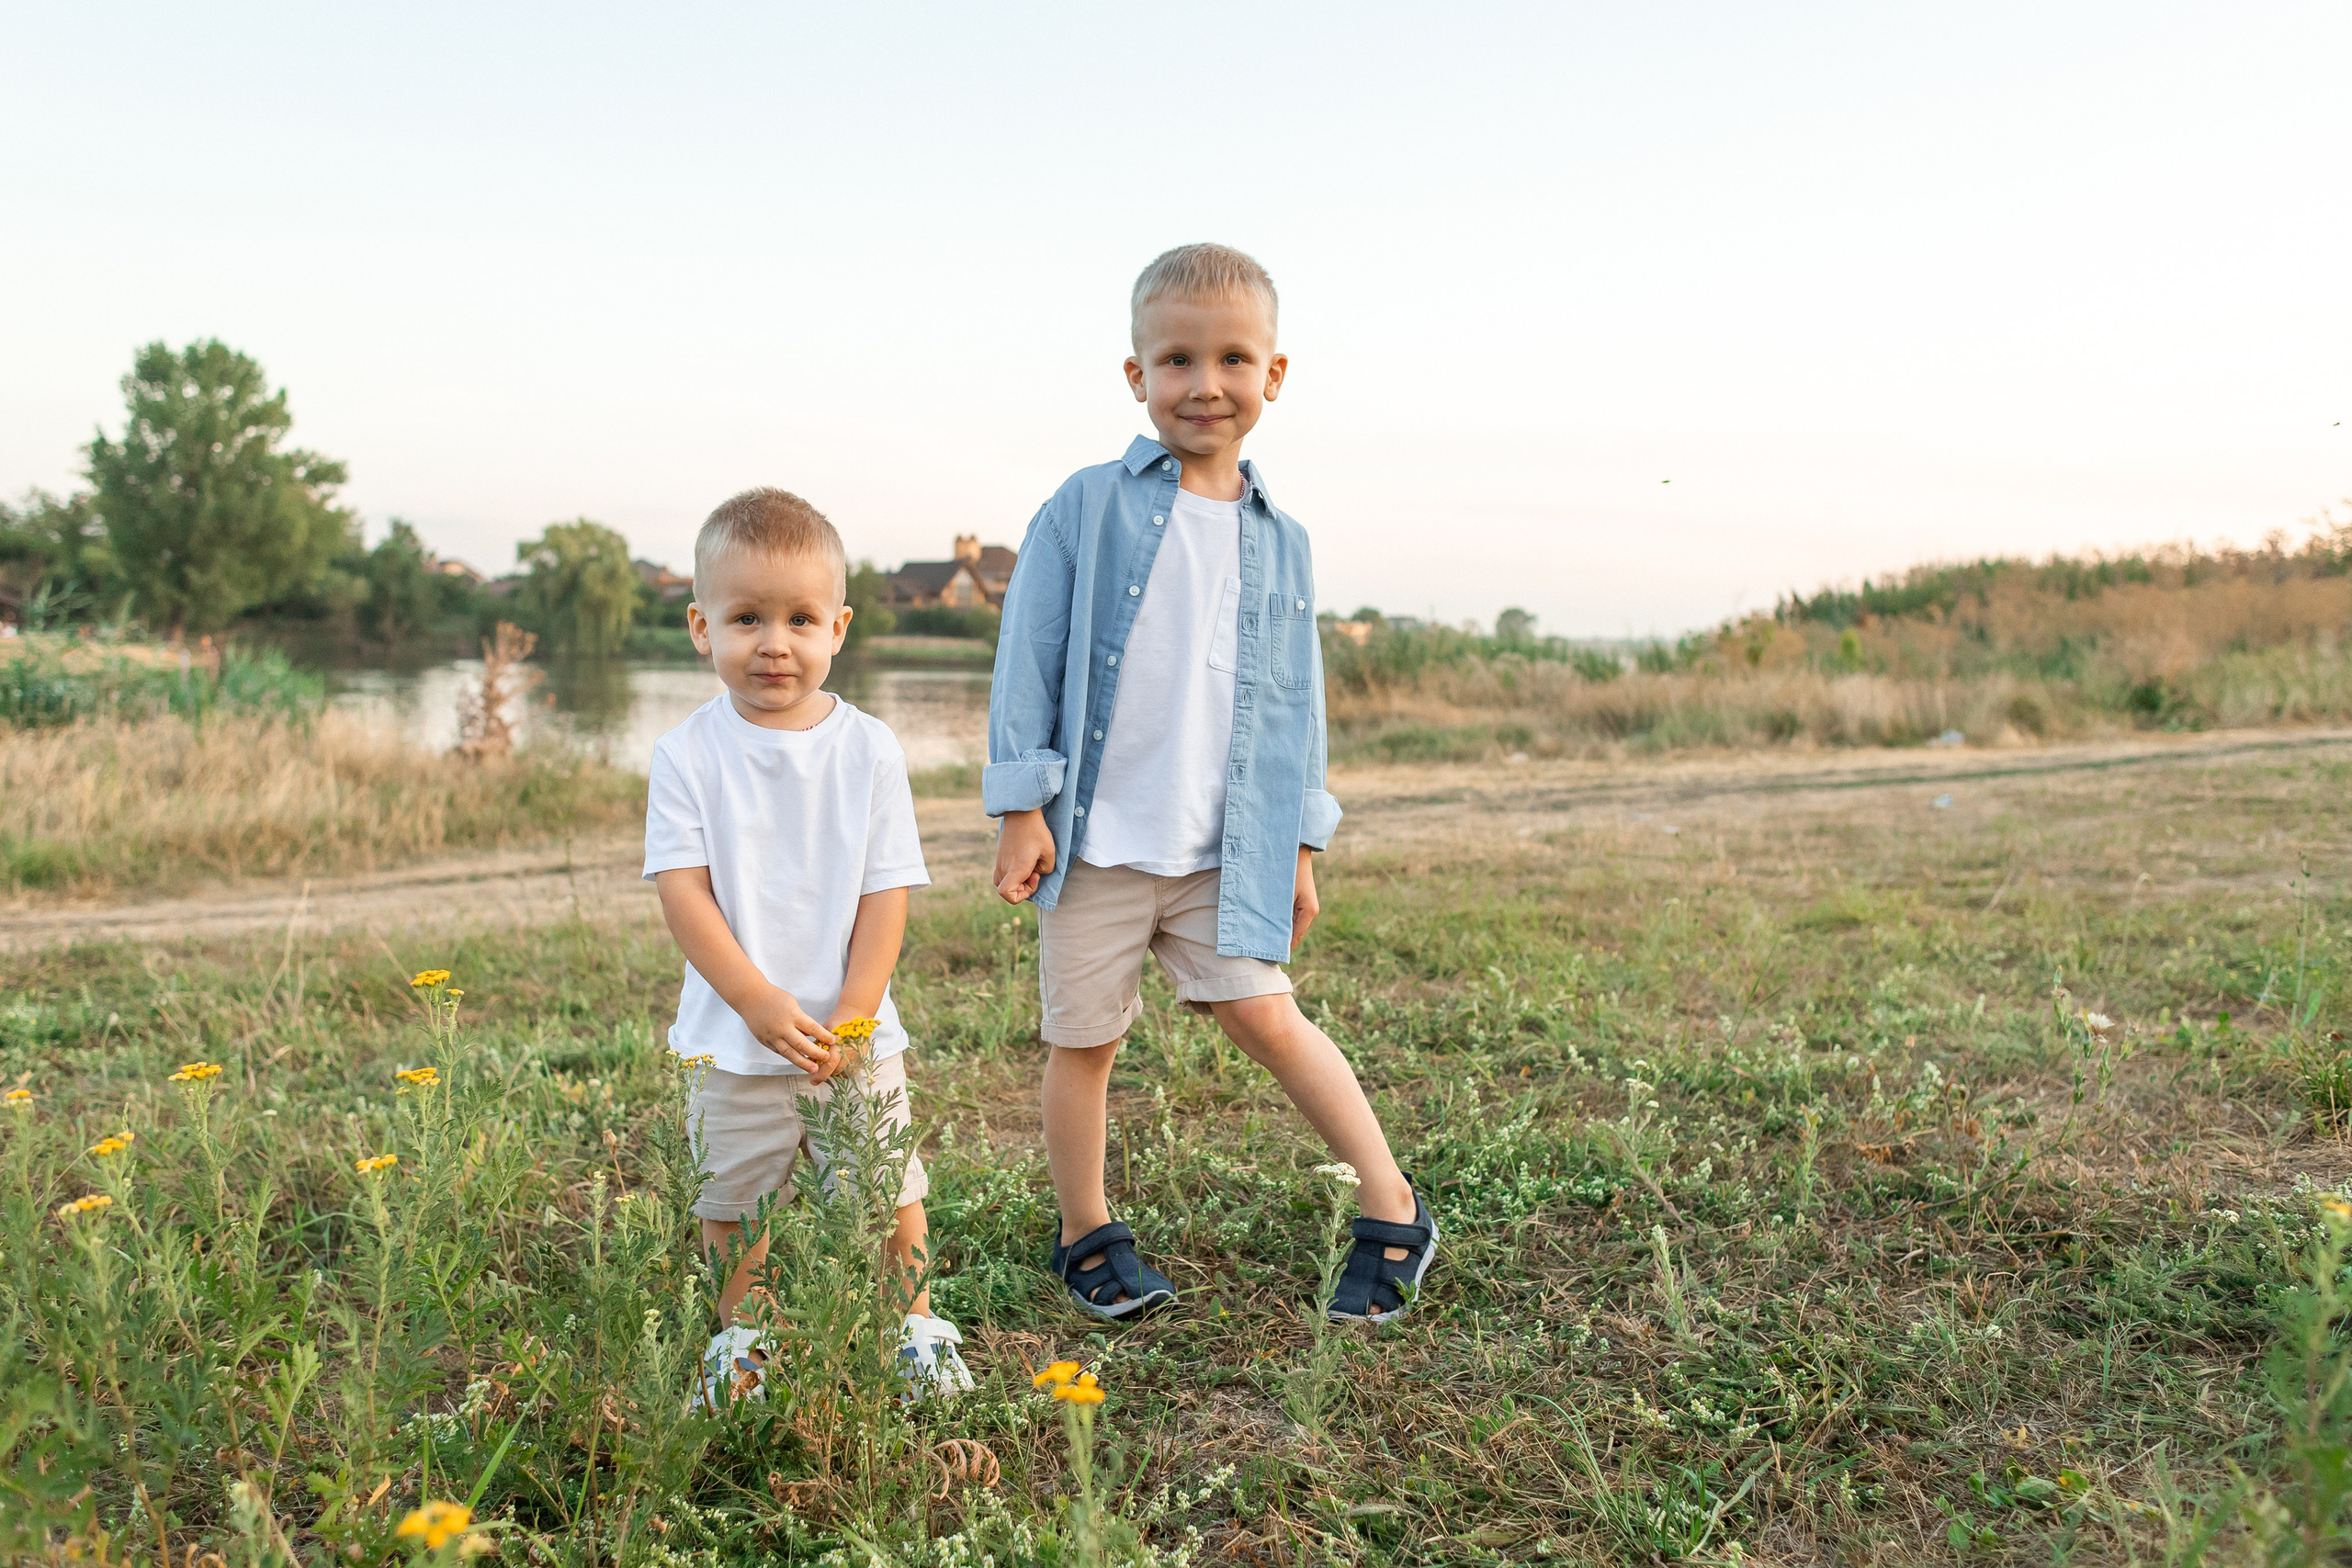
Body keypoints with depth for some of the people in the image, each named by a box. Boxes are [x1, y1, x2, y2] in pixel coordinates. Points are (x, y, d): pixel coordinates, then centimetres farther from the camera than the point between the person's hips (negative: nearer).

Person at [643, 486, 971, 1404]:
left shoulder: (869, 750, -5)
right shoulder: (688, 755, -8)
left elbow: (886, 893, -5)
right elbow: (682, 890, -12)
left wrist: (850, 1018, -11)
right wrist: (761, 1003, -21)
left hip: (856, 1034, 1)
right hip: (734, 1040, 0)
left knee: (893, 1194, 10)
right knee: (736, 1206, 14)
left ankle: (917, 1330, 31)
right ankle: (740, 1346, 35)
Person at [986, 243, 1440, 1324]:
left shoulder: (1280, 543, 7)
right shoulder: (1087, 508, -3)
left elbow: (1296, 703, 13)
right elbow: (1030, 658, -3)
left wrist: (1301, 843, 11)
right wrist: (1021, 809, -6)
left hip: (1225, 850, 1)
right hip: (1094, 836, -1)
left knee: (1264, 1017, -5)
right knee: (1085, 1040, 8)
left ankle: (1391, 1212, 11)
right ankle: (1087, 1236, 27)